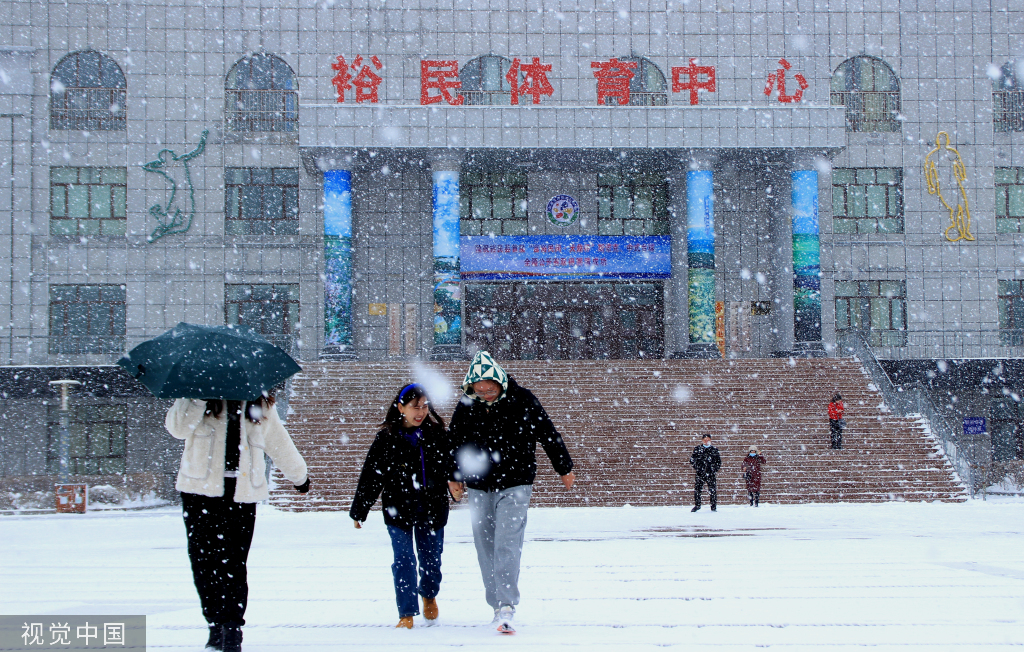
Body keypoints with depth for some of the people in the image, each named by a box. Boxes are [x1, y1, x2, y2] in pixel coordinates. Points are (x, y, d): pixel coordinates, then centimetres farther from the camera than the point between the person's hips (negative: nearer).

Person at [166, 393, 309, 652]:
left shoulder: (260, 404, 17)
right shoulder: (200, 396, 9)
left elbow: (279, 441, 31)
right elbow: (177, 427, -9)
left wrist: (298, 475, 41)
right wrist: (200, 398, -18)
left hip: (241, 494, 0)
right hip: (201, 490, 0)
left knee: (234, 563, -7)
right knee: (203, 559, 1)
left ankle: (232, 630, -4)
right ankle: (216, 624, 13)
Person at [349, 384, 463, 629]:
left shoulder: (437, 434, 0)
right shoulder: (386, 438, -4)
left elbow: (449, 461, 3)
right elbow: (370, 476, 1)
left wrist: (453, 481, -21)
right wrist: (358, 511, 4)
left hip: (432, 510, 2)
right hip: (398, 510, -2)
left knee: (431, 559, 11)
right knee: (403, 561, -6)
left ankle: (429, 595, 41)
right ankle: (407, 614, 3)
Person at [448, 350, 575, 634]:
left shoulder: (522, 400, -7)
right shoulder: (466, 406, 1)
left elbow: (548, 433, 2)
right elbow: (454, 443, 15)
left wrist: (564, 468, 9)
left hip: (514, 485, -4)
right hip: (479, 489, 4)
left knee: (507, 544, -16)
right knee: (485, 548, 6)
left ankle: (506, 608, -20)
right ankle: (497, 605, 18)